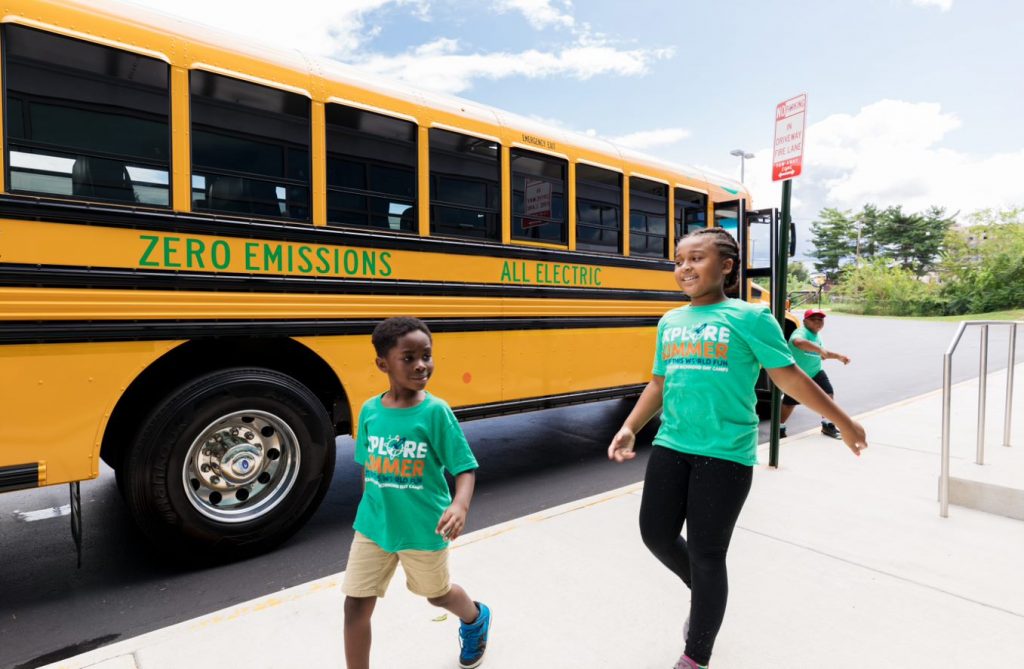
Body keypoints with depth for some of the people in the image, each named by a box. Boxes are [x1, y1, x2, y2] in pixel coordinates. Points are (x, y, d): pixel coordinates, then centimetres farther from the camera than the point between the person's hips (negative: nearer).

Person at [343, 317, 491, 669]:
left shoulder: (436, 411, -19)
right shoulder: (370, 410, -7)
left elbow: (465, 468, -17)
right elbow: (368, 466, 7)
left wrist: (460, 505, -34)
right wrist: (369, 511, 14)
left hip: (423, 529, -2)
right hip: (373, 526, 3)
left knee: (437, 592, 22)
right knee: (355, 605, 6)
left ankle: (476, 619, 55)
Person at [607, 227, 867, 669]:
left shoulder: (749, 317, -7)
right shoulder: (669, 322, 9)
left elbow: (789, 378, -1)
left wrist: (843, 422, 3)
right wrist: (629, 428, 7)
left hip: (726, 454, -5)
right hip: (670, 446, 6)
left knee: (706, 553, 4)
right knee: (656, 534, 11)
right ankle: (705, 597, 43)